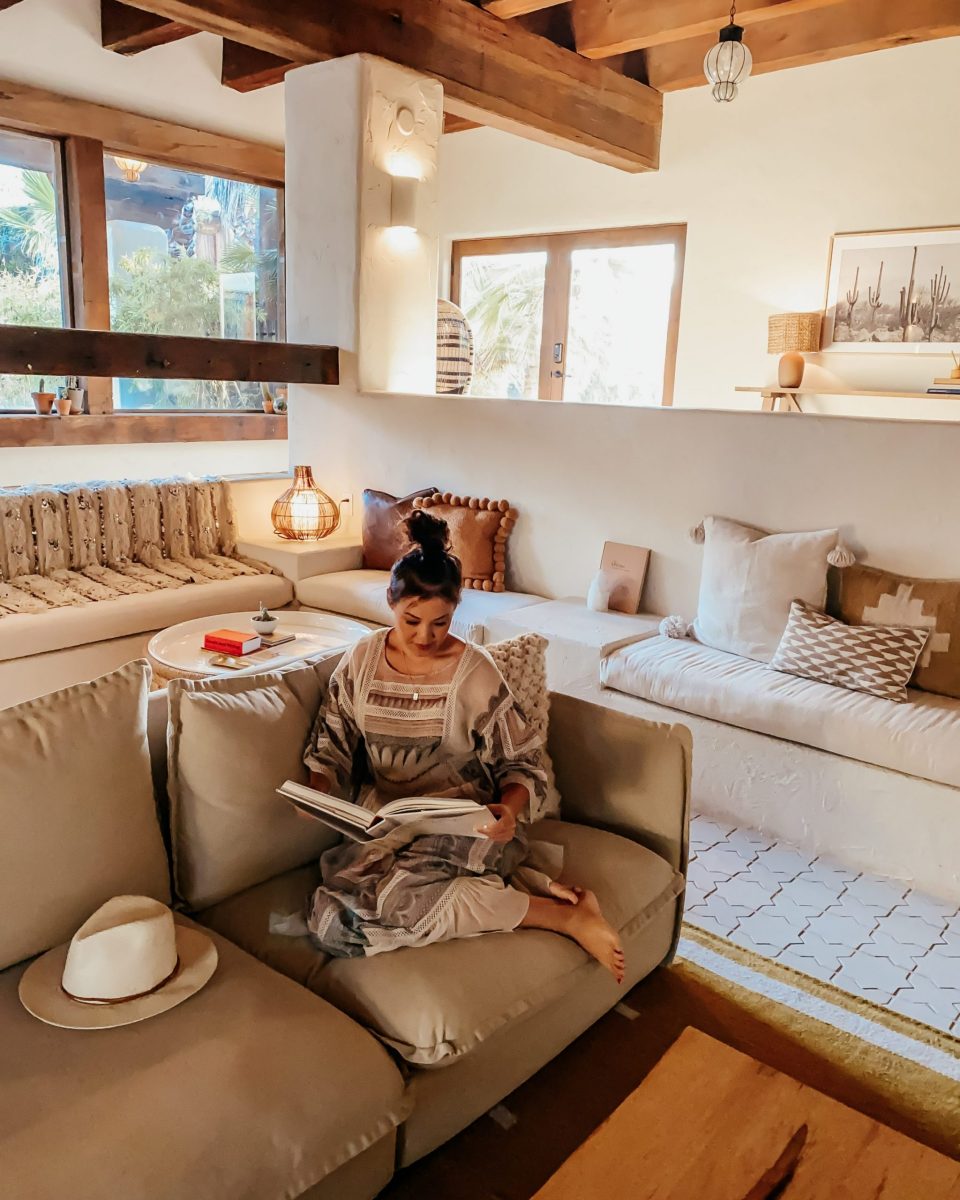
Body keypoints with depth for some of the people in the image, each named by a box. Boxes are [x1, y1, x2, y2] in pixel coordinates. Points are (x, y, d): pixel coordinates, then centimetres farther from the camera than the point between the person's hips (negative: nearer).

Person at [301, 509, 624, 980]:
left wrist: (510, 809, -24)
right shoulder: (361, 661, 3)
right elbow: (329, 746, 10)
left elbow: (522, 763, -3)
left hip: (457, 827, -4)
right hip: (381, 823, 5)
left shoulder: (475, 672, -7)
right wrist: (318, 790, -11)